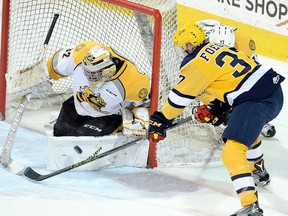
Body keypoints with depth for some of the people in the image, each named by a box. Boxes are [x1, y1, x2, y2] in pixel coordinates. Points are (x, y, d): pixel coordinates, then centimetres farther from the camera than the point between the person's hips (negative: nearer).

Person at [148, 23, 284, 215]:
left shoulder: (198, 63, -7)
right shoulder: (217, 48, 19)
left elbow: (180, 96, -1)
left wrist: (160, 121, 9)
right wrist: (217, 109, 25)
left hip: (257, 102, -10)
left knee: (232, 152, -16)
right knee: (246, 126, 40)